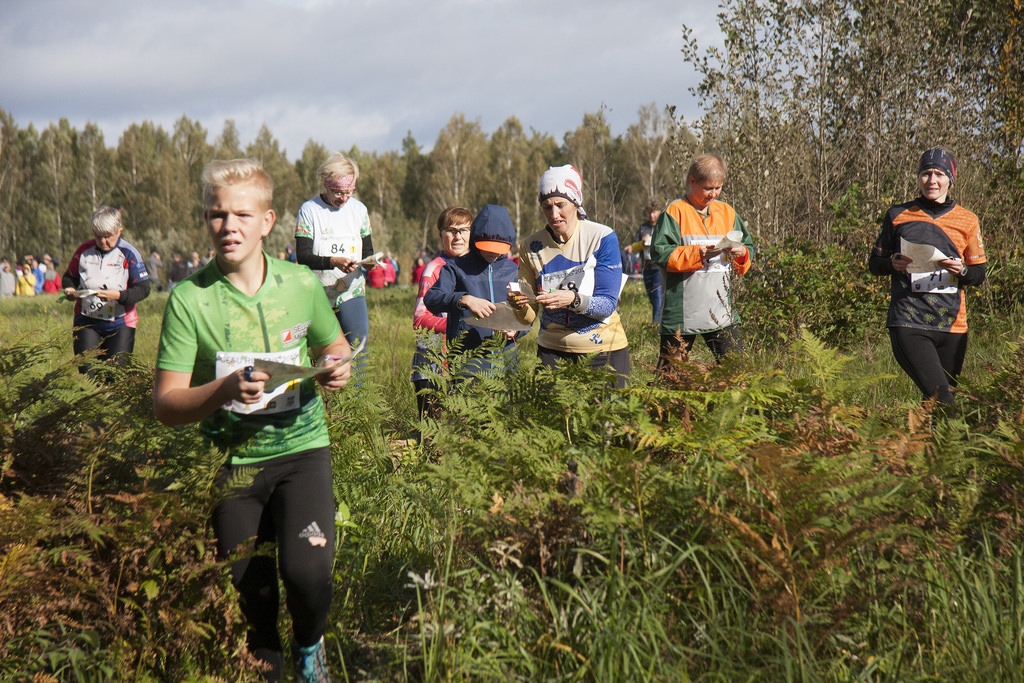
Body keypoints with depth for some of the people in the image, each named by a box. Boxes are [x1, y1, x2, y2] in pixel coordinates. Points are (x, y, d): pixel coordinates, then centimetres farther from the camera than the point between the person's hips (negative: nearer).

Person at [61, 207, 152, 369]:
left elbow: (143, 289, -11)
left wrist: (119, 295, -29)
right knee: (86, 372, -1)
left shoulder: (129, 254, -9)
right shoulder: (83, 250, 2)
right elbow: (69, 277, 16)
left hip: (120, 324, -3)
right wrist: (69, 289, -8)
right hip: (87, 323, 3)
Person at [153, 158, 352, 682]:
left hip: (301, 446, 0)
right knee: (250, 593, 11)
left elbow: (335, 348, 15)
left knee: (307, 570, -21)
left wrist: (338, 367, -10)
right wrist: (225, 389, -31)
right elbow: (166, 405, -12)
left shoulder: (301, 285, -4)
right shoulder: (190, 300, -11)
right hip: (232, 458, 0)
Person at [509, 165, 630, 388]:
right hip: (553, 351, 2)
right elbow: (528, 316, -3)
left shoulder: (603, 238, -11)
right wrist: (520, 305, -25)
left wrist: (573, 300, -33)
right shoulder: (531, 246, -2)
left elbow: (607, 305, -15)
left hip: (603, 352, -2)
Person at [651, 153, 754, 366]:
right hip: (682, 312, -4)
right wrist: (698, 253, -20)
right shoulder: (675, 212, -4)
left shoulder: (727, 212, 12)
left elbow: (748, 248, 15)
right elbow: (661, 253, -13)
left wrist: (741, 253, -8)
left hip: (721, 310, 4)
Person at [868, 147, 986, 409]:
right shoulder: (898, 215, 8)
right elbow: (874, 263, 13)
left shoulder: (967, 221, 11)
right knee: (941, 398, -20)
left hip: (952, 324, 3)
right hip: (908, 322, -3)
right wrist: (892, 264, -9)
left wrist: (962, 270, -9)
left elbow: (979, 274, 14)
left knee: (944, 397, 8)